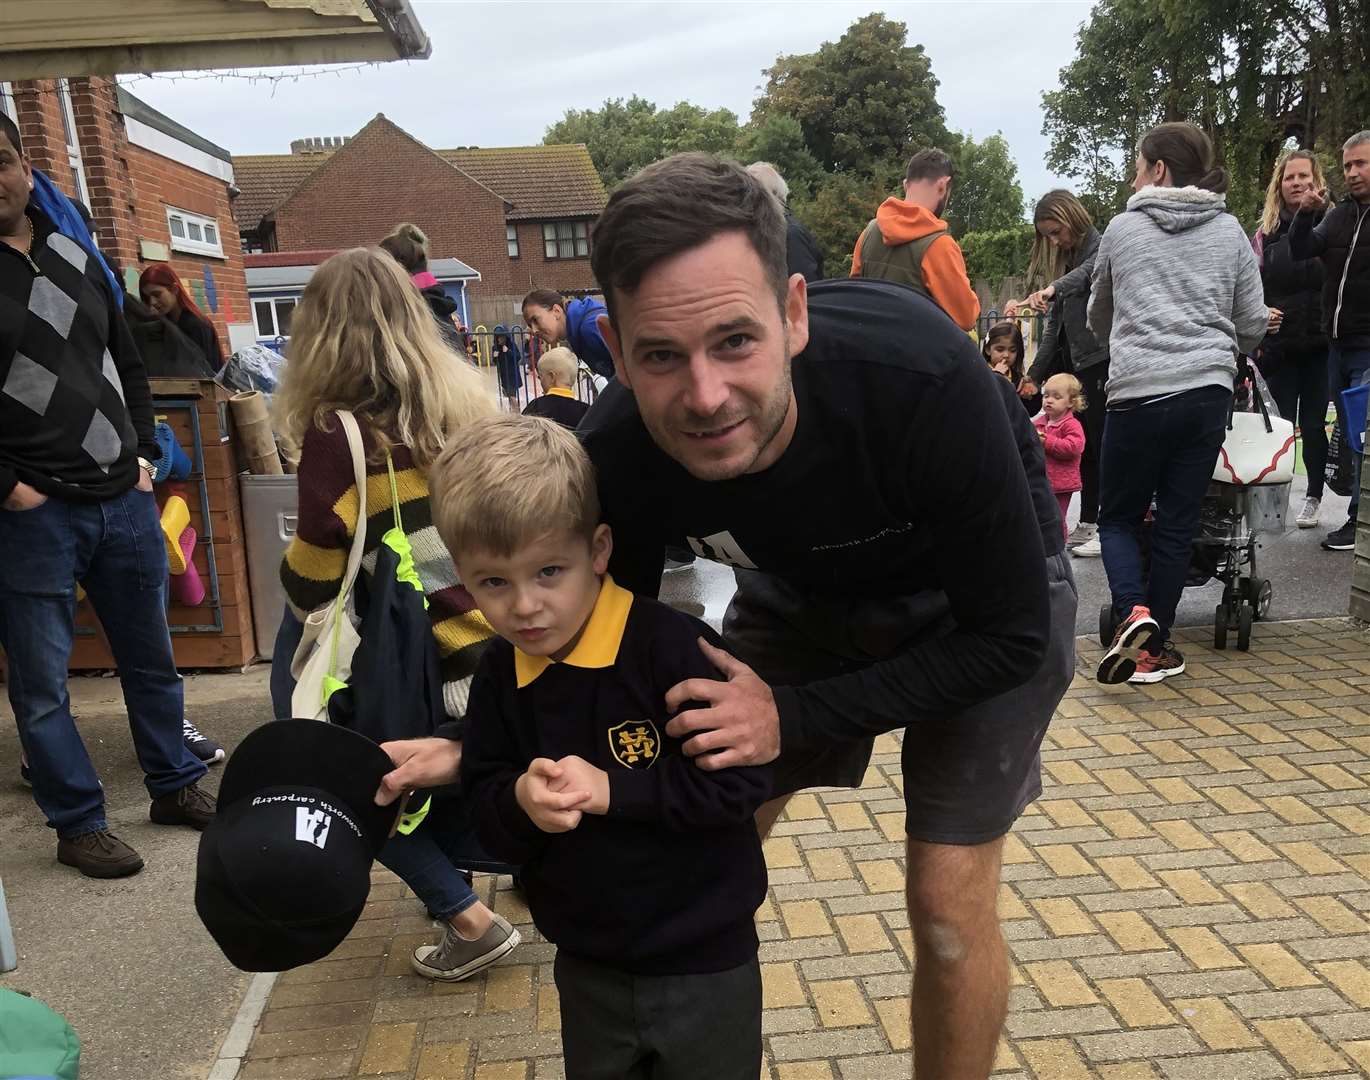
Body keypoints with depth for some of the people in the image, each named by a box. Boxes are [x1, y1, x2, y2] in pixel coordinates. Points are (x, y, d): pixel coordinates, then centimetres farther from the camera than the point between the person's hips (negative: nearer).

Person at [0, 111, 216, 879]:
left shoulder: (78, 259, 12)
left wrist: (143, 454, 10)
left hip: (124, 499, 5)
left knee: (152, 657, 15)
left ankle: (175, 785, 30)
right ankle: (78, 824, 20)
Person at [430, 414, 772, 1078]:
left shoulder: (671, 646, -24)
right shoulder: (500, 676, -5)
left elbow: (742, 779, -24)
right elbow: (486, 819, -1)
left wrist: (611, 790, -27)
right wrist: (521, 801, -23)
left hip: (703, 963, -4)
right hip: (587, 967, 5)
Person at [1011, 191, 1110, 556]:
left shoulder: (1102, 248, -4)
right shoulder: (1063, 259, 18)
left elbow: (1089, 272, -30)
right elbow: (1054, 323, 18)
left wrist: (1053, 288, -48)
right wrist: (1035, 374, 13)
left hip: (1102, 359, -7)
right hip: (1076, 362, 7)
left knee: (1100, 443, -7)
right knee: (1086, 444, 8)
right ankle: (1087, 525, 13)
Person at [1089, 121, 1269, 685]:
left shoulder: (1123, 228, 6)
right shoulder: (1230, 231, 10)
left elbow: (1097, 317, 19)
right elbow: (1252, 325, 12)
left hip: (1138, 392, -2)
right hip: (1208, 392, 2)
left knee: (1118, 517, 12)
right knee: (1177, 525, 9)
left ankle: (1134, 613, -12)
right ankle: (1152, 647, 13)